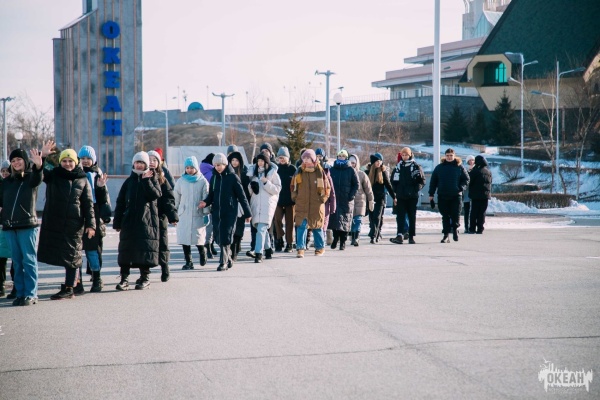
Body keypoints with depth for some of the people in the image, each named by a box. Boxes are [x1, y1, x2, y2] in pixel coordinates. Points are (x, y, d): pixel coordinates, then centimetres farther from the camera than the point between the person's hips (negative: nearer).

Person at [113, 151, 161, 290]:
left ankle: (145, 278, 8)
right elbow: (120, 202, 10)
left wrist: (146, 180, -13)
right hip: (129, 221, 2)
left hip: (147, 220, -2)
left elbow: (156, 195, -11)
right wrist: (117, 222, 3)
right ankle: (124, 278, 4)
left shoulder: (152, 179, 8)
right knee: (126, 249, 0)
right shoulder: (129, 181, 13)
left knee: (145, 249, -2)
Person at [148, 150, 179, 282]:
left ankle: (165, 270, 13)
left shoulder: (162, 180, 6)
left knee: (162, 244, 3)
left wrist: (173, 216, -8)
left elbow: (169, 199, 0)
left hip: (160, 216, 0)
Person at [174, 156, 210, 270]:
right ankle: (188, 262, 8)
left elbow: (206, 198, 0)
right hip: (184, 215, 2)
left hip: (198, 214, -2)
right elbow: (176, 198, 13)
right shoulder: (181, 181, 6)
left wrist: (206, 213, -4)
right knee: (184, 238, -2)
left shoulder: (203, 181, 0)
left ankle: (202, 252, 28)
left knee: (198, 237, -4)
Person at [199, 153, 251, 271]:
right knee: (218, 237, 6)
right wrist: (206, 202, -8)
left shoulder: (232, 177, -5)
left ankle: (224, 262, -2)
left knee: (226, 238, -7)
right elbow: (211, 195, 14)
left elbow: (241, 196, -3)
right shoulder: (214, 177, 10)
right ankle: (228, 258, 24)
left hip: (230, 212, -5)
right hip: (216, 212, 5)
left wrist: (247, 213, -3)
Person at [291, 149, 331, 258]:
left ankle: (320, 247, 26)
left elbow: (327, 187, 7)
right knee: (301, 225, -9)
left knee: (317, 226, 11)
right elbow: (293, 186, 16)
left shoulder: (320, 172, -1)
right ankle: (300, 248, -9)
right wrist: (295, 197, 8)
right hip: (302, 205, 1)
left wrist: (323, 198, 0)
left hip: (316, 205, -1)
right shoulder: (299, 172, 4)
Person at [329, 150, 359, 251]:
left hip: (346, 200, -2)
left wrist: (351, 195, -7)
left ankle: (343, 241, 8)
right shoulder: (332, 170, 10)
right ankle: (335, 237, 18)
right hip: (334, 199, 2)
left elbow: (356, 184, 4)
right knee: (334, 219, -1)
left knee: (345, 221, 0)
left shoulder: (351, 170, 4)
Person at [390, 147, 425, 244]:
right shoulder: (398, 166, 8)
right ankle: (400, 235, -17)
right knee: (400, 216, -9)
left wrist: (416, 189, -15)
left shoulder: (415, 166, -1)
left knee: (412, 216, 7)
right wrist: (395, 192, 5)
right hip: (401, 196, 2)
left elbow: (422, 180, -1)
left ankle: (411, 236, 12)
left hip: (412, 196, -2)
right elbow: (394, 181, 13)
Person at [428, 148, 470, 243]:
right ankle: (446, 235, 6)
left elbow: (466, 179, 8)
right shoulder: (439, 167, 8)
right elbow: (433, 181, 10)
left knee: (456, 215, -2)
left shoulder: (459, 167, 5)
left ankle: (455, 229, 24)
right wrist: (431, 194, 4)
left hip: (456, 196, -1)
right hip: (442, 196, 1)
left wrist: (461, 188, -8)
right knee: (445, 216, 3)